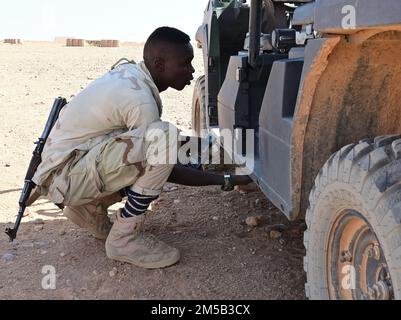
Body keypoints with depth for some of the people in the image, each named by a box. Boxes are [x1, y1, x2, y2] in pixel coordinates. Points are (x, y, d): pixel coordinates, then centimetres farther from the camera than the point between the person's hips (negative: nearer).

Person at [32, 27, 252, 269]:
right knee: (164, 138, -26)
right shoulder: (140, 99, -24)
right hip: (62, 176, -10)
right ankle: (125, 239, -14)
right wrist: (227, 180, -10)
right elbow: (165, 165, -15)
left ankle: (89, 208, 17)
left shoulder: (130, 73, 3)